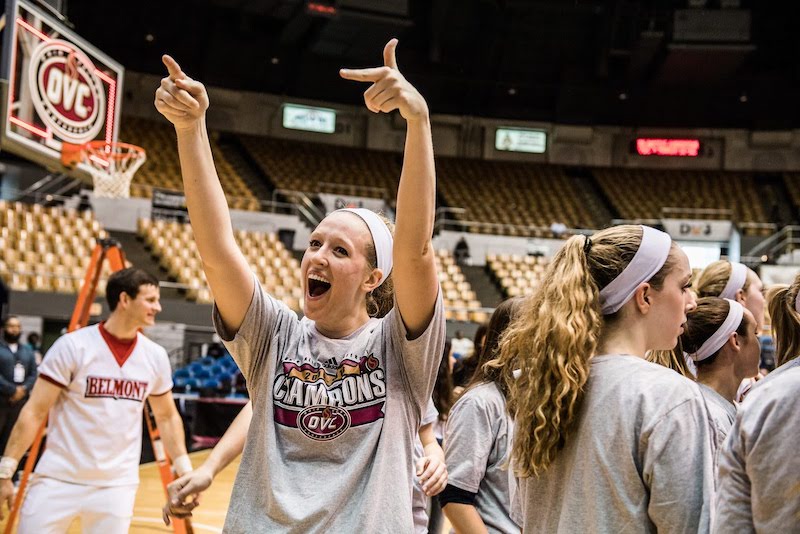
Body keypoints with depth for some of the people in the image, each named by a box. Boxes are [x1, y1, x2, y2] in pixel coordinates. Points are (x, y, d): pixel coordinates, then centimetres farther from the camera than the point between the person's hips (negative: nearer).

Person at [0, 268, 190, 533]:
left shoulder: (156, 356, 2)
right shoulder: (73, 346, -11)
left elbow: (167, 417, 14)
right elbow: (35, 412, -9)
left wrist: (185, 470, 11)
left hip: (118, 484, 3)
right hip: (60, 478, -3)